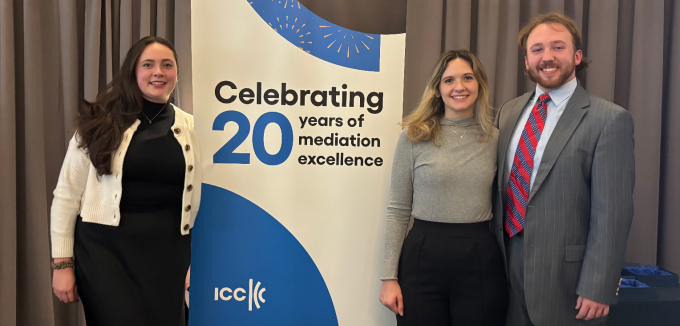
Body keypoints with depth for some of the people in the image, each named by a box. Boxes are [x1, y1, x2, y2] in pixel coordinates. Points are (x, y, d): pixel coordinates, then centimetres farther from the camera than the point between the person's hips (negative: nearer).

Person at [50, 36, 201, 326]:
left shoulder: (190, 127, 5)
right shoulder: (103, 123, -3)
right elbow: (67, 194, -1)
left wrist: (194, 260, 9)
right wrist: (62, 263, -4)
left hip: (167, 255, 3)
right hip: (107, 250, -2)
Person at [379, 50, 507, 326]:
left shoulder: (494, 138, 5)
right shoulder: (413, 136, -1)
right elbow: (398, 210, 0)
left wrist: (508, 270, 7)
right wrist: (389, 276, -3)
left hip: (481, 260, 2)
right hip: (423, 258, -1)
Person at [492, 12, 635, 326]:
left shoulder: (609, 119, -10)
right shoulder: (507, 112, 7)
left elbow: (612, 212, -13)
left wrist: (597, 289, -15)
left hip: (565, 274, -5)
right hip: (506, 263, 5)